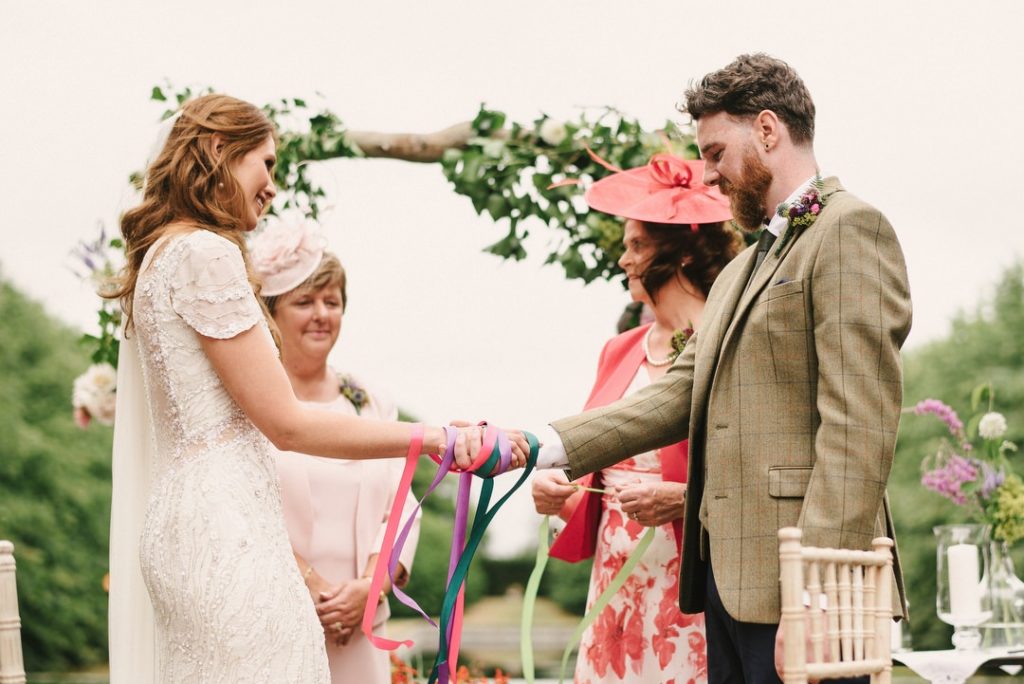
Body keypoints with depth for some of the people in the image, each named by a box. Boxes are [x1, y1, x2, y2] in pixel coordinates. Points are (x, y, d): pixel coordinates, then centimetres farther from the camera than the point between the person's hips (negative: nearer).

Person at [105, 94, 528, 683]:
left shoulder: (161, 254, 19)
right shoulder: (207, 253, -11)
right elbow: (286, 423, -13)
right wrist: (438, 439, -11)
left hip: (186, 517, 10)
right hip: (225, 523, -10)